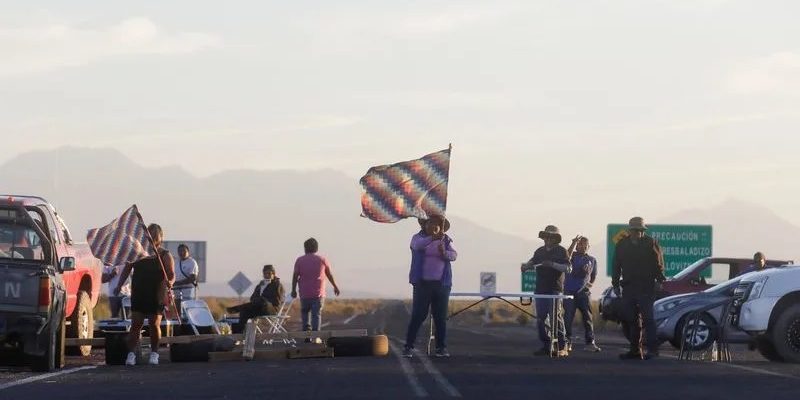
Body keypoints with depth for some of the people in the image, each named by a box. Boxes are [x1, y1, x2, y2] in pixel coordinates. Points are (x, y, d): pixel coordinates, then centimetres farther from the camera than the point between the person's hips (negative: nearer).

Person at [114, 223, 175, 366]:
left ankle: (154, 353, 14)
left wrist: (169, 282, -29)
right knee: (136, 324, -3)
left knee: (155, 324, 0)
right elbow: (127, 269, 12)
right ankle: (131, 354, -2)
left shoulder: (165, 255, 0)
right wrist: (119, 286, 4)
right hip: (138, 294, 2)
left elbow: (171, 275, -6)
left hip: (156, 295, -2)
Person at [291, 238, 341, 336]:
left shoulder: (300, 260, 0)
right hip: (318, 293, 0)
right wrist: (335, 287, 23)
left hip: (304, 293, 0)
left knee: (304, 312, 18)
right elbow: (330, 275, 10)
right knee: (317, 314, 0)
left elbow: (295, 276, -2)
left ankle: (306, 328, 0)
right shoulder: (322, 260, 2)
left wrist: (293, 290, 7)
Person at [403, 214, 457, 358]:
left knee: (441, 317, 2)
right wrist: (433, 238, -41)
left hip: (441, 284, 2)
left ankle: (441, 348, 7)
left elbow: (454, 255, -8)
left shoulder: (446, 240, 6)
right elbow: (418, 245, -24)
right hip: (422, 283, -2)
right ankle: (408, 347, -2)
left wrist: (444, 253, -30)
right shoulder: (418, 238, 0)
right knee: (418, 316, -6)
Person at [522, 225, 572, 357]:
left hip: (555, 289, -6)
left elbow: (568, 269, -9)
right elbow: (532, 262, 27)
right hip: (540, 290, 6)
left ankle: (562, 347, -6)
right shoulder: (540, 251, 15)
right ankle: (546, 345, 12)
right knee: (541, 319, 5)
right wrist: (526, 266, 3)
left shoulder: (561, 251, -1)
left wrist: (552, 264, -21)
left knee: (555, 318, -10)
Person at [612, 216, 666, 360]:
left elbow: (658, 263, -1)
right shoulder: (622, 245, 11)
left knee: (647, 318, -10)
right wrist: (615, 284, 11)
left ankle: (652, 349, -12)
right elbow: (616, 266, 15)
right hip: (628, 288, 5)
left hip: (646, 287, -5)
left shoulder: (651, 243, 0)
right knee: (631, 320, 7)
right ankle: (635, 350, 12)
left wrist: (659, 280, -9)